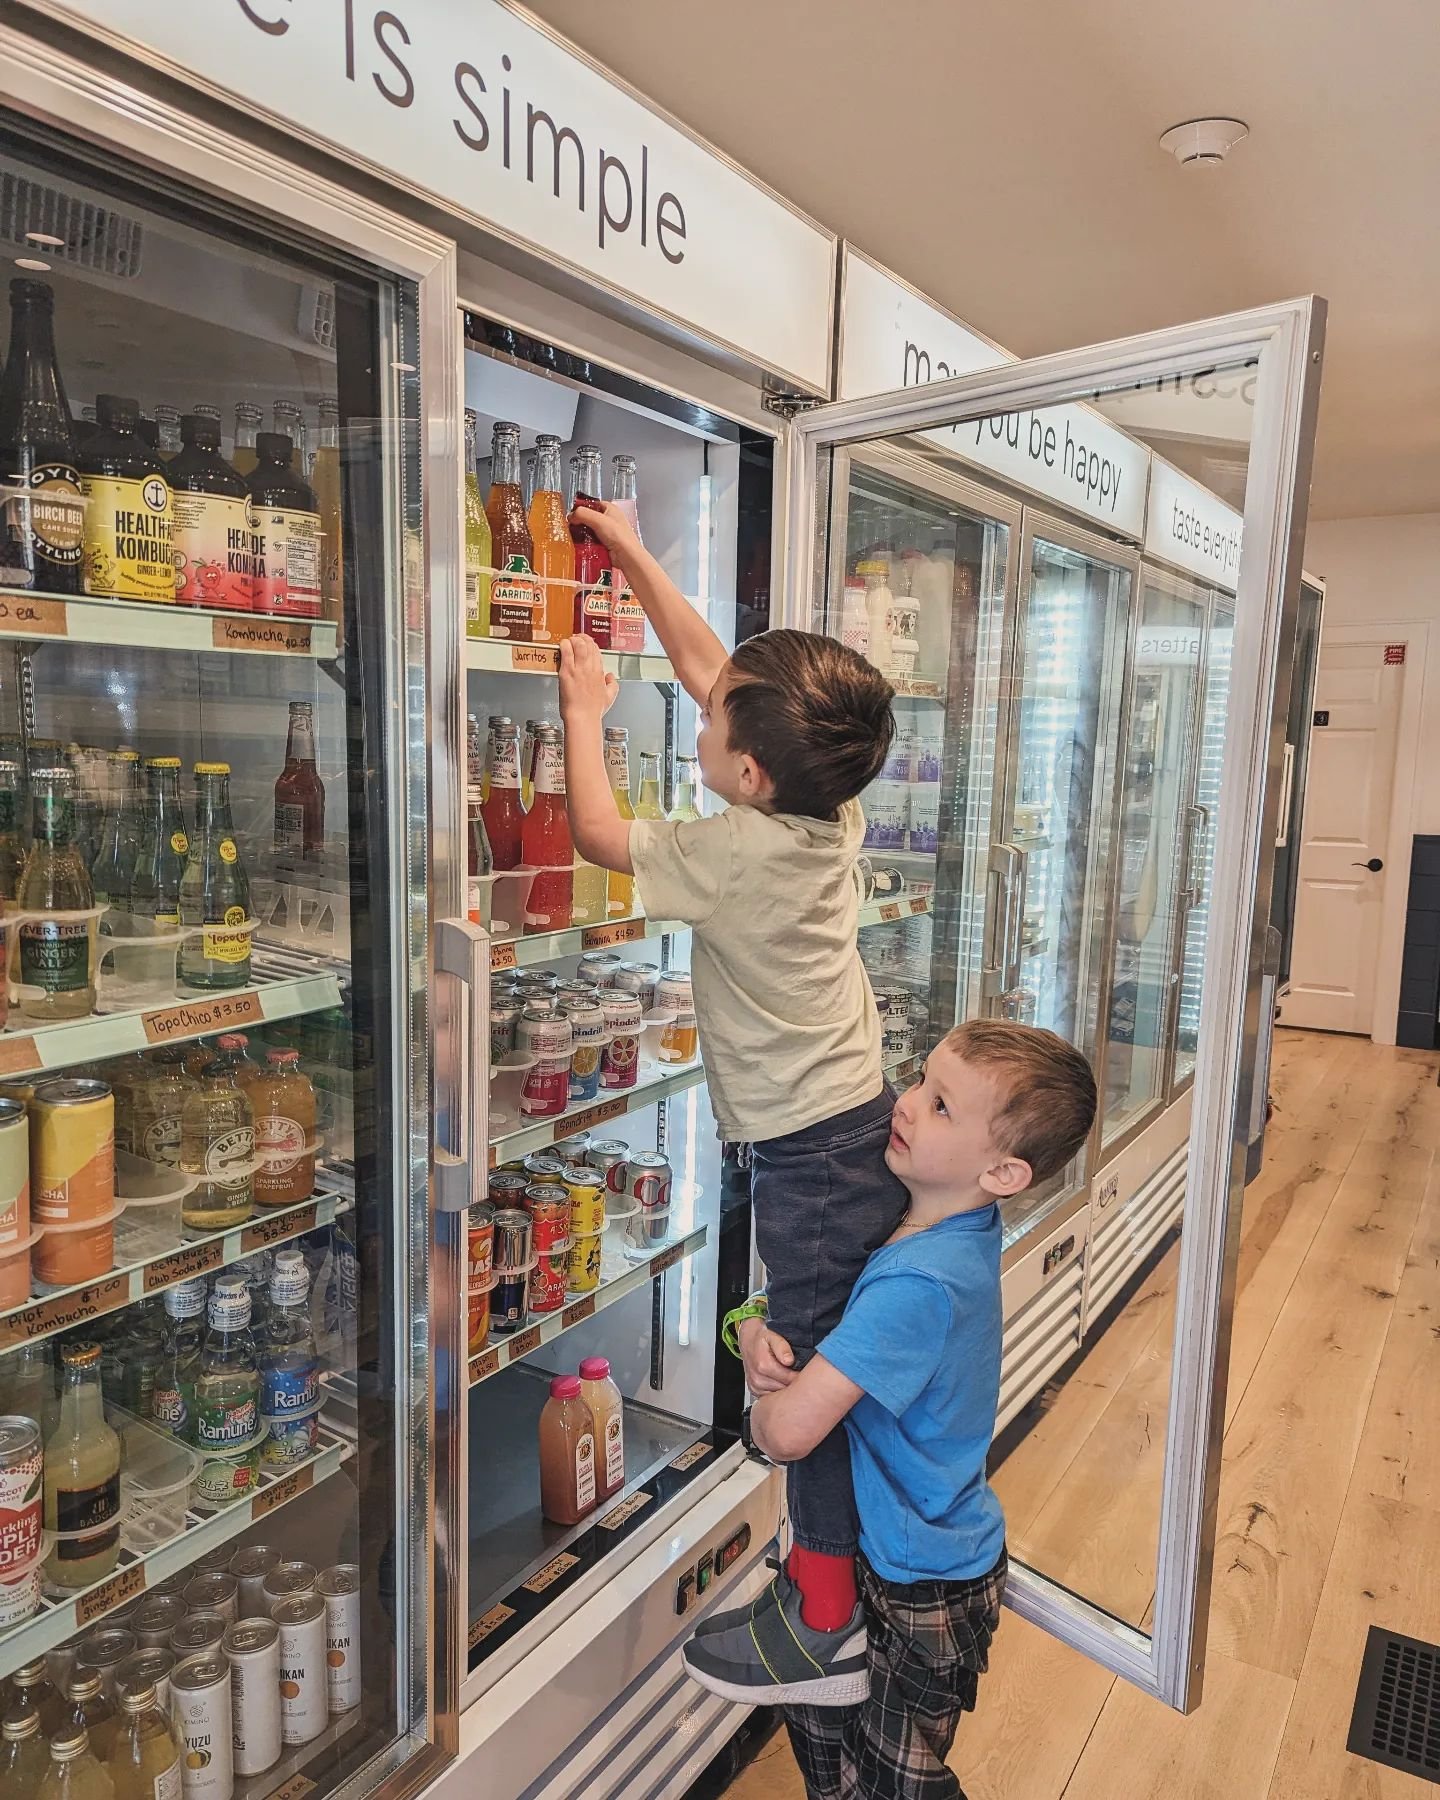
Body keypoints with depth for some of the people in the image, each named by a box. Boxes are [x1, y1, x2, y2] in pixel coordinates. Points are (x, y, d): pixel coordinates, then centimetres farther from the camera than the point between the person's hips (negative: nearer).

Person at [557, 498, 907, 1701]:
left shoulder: (738, 854, -22)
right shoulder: (834, 810, -1)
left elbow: (599, 834, -6)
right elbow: (708, 668, 8)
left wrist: (584, 711, 6)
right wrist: (634, 555, 14)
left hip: (810, 1151, -8)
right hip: (865, 1117, 8)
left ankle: (827, 1629, 23)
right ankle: (867, 1559, 39)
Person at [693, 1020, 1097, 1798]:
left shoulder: (916, 1284, -37)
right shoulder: (954, 1227, -10)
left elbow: (788, 1430, -38)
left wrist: (764, 1406, -15)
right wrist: (758, 1331, -21)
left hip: (922, 1587, -8)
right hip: (879, 1545, 8)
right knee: (819, 1720, 28)